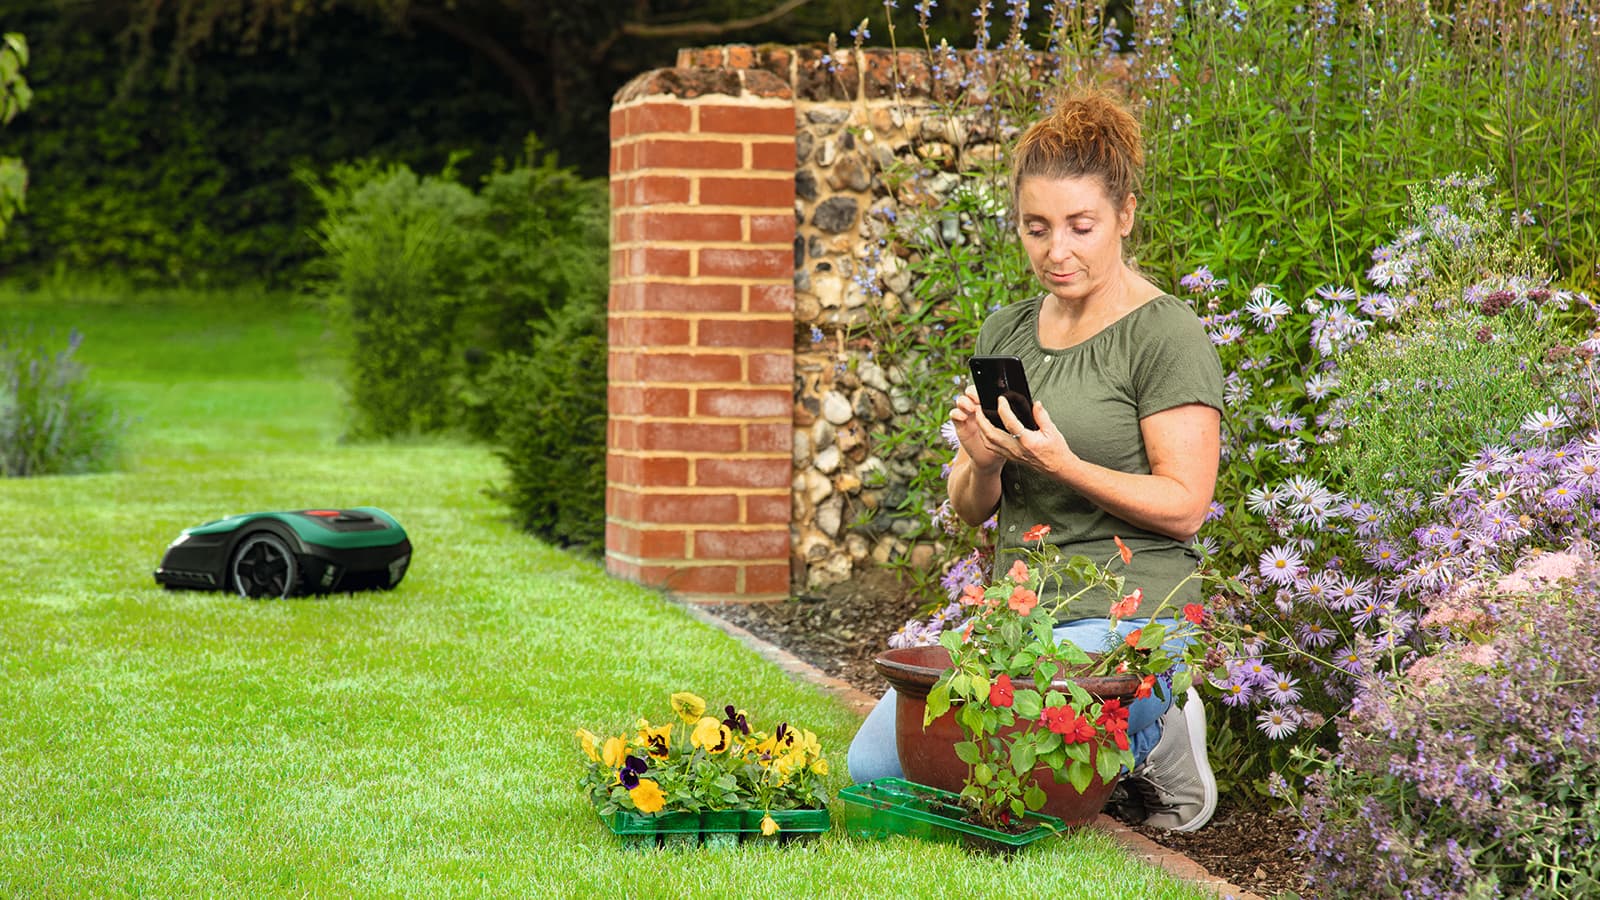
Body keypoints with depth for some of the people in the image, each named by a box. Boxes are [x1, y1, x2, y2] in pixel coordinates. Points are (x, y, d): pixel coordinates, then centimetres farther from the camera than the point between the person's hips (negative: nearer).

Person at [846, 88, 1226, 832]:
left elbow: (1183, 506, -12)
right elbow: (970, 508, 13)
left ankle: (1147, 738, 2)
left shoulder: (1166, 336, -9)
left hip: (1124, 614, -7)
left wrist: (1061, 464, -24)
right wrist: (982, 464, -11)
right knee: (872, 766, -8)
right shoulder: (1005, 334, 11)